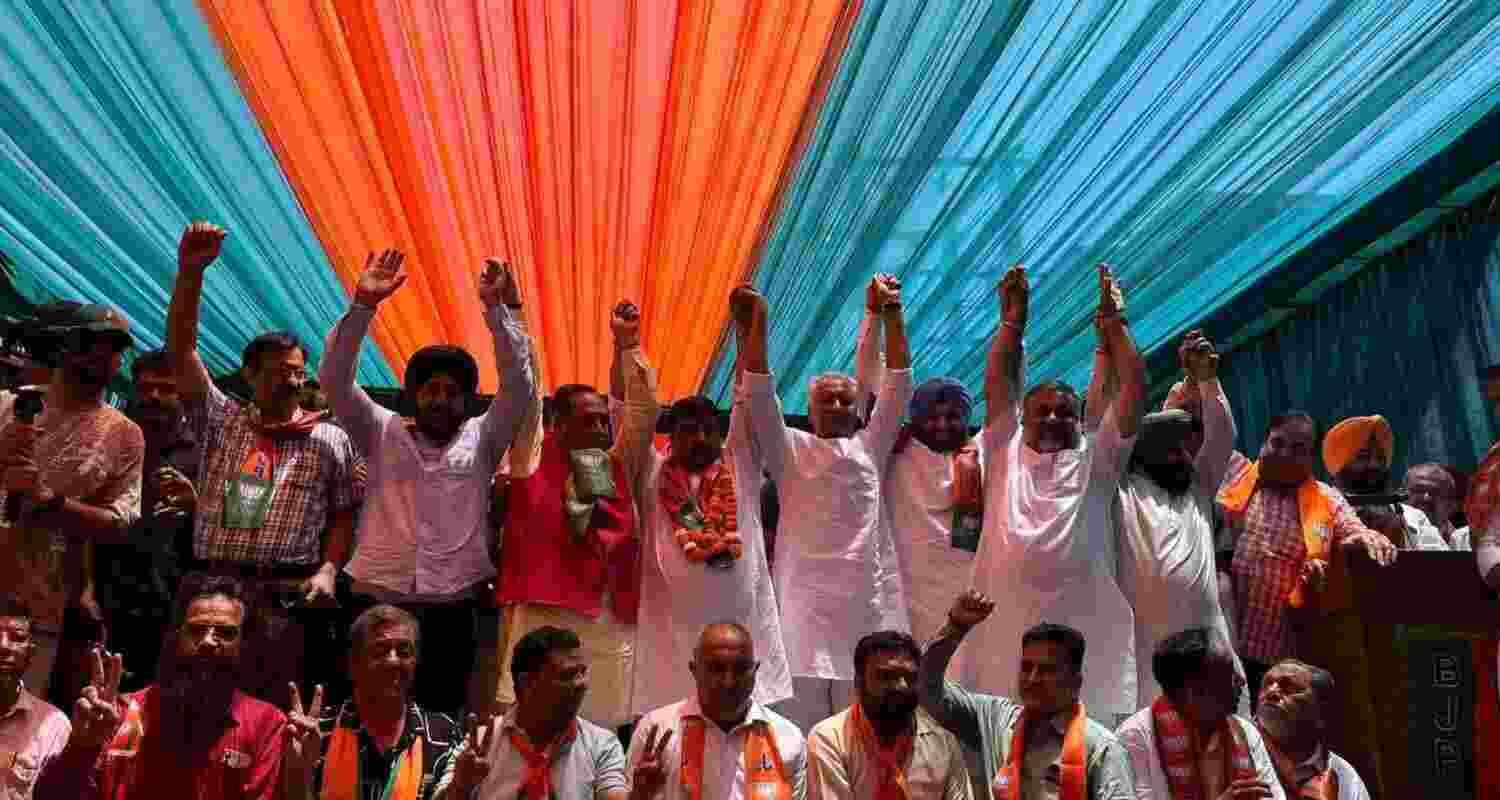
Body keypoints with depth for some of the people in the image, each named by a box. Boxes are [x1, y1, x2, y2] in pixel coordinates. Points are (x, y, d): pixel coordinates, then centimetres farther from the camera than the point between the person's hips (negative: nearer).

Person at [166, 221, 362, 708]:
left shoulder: (330, 440, 7)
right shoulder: (220, 422, 11)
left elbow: (343, 516, 8)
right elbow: (181, 349, 4)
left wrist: (328, 569, -9)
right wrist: (190, 273, -7)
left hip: (288, 595, -2)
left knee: (273, 707, -3)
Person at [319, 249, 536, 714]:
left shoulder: (481, 440, 8)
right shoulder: (384, 433, 10)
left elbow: (519, 386, -3)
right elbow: (336, 380, 0)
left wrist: (498, 308, -12)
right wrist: (364, 305, -11)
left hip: (451, 610, 0)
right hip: (379, 603, 0)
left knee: (441, 718, 6)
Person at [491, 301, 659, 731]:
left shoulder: (621, 467, 12)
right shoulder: (535, 461, 4)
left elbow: (644, 409, 8)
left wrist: (627, 344, 5)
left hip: (612, 624, 3)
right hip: (541, 617, -3)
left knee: (605, 726, 9)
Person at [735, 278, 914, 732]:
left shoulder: (870, 448, 14)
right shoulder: (791, 450, 10)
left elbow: (898, 381, 8)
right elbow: (759, 392, -1)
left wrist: (892, 313, 1)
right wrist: (757, 324, -9)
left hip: (866, 598, 2)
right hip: (805, 597, -2)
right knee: (804, 722, 0)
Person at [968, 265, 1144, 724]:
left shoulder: (1096, 459, 13)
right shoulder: (1007, 453, 15)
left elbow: (1133, 391, 7)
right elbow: (998, 384, 10)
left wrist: (1113, 323, 7)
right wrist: (1013, 319, 9)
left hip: (1084, 630, 0)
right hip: (1006, 626, 1)